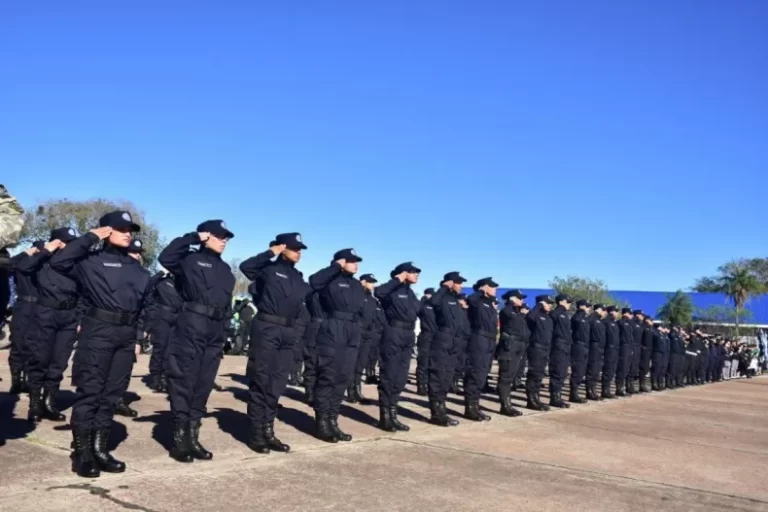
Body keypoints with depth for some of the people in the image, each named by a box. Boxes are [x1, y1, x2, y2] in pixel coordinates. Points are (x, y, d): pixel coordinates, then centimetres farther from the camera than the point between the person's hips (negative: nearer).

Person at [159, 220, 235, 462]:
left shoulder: (225, 269, 19)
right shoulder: (191, 260, -1)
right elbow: (166, 258, -19)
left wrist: (224, 330, 16)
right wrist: (193, 237, -12)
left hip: (214, 332, 7)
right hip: (191, 327, -7)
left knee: (203, 385, 9)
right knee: (183, 382, -3)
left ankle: (192, 437, 16)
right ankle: (179, 439, 3)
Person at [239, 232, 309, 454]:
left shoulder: (298, 277, 18)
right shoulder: (269, 268, -1)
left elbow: (311, 294, 24)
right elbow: (246, 266, -19)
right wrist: (270, 252, -16)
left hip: (288, 332, 7)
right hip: (266, 329, -6)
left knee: (277, 384, 8)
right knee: (260, 381, -2)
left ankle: (268, 431, 16)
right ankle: (256, 433, 3)